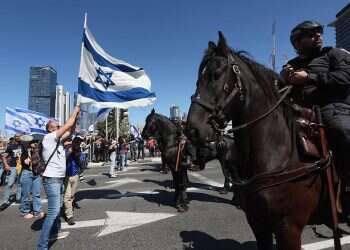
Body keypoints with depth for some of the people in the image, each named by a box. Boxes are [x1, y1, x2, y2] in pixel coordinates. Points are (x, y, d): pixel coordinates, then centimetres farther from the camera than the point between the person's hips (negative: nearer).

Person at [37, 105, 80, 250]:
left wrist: (76, 117, 8)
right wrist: (75, 111, -4)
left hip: (58, 179, 10)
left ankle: (54, 233, 35)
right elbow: (67, 125, -16)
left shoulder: (57, 140, 11)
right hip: (51, 180, -10)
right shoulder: (49, 137, -14)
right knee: (53, 212, -12)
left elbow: (70, 131, 14)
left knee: (57, 208, 20)